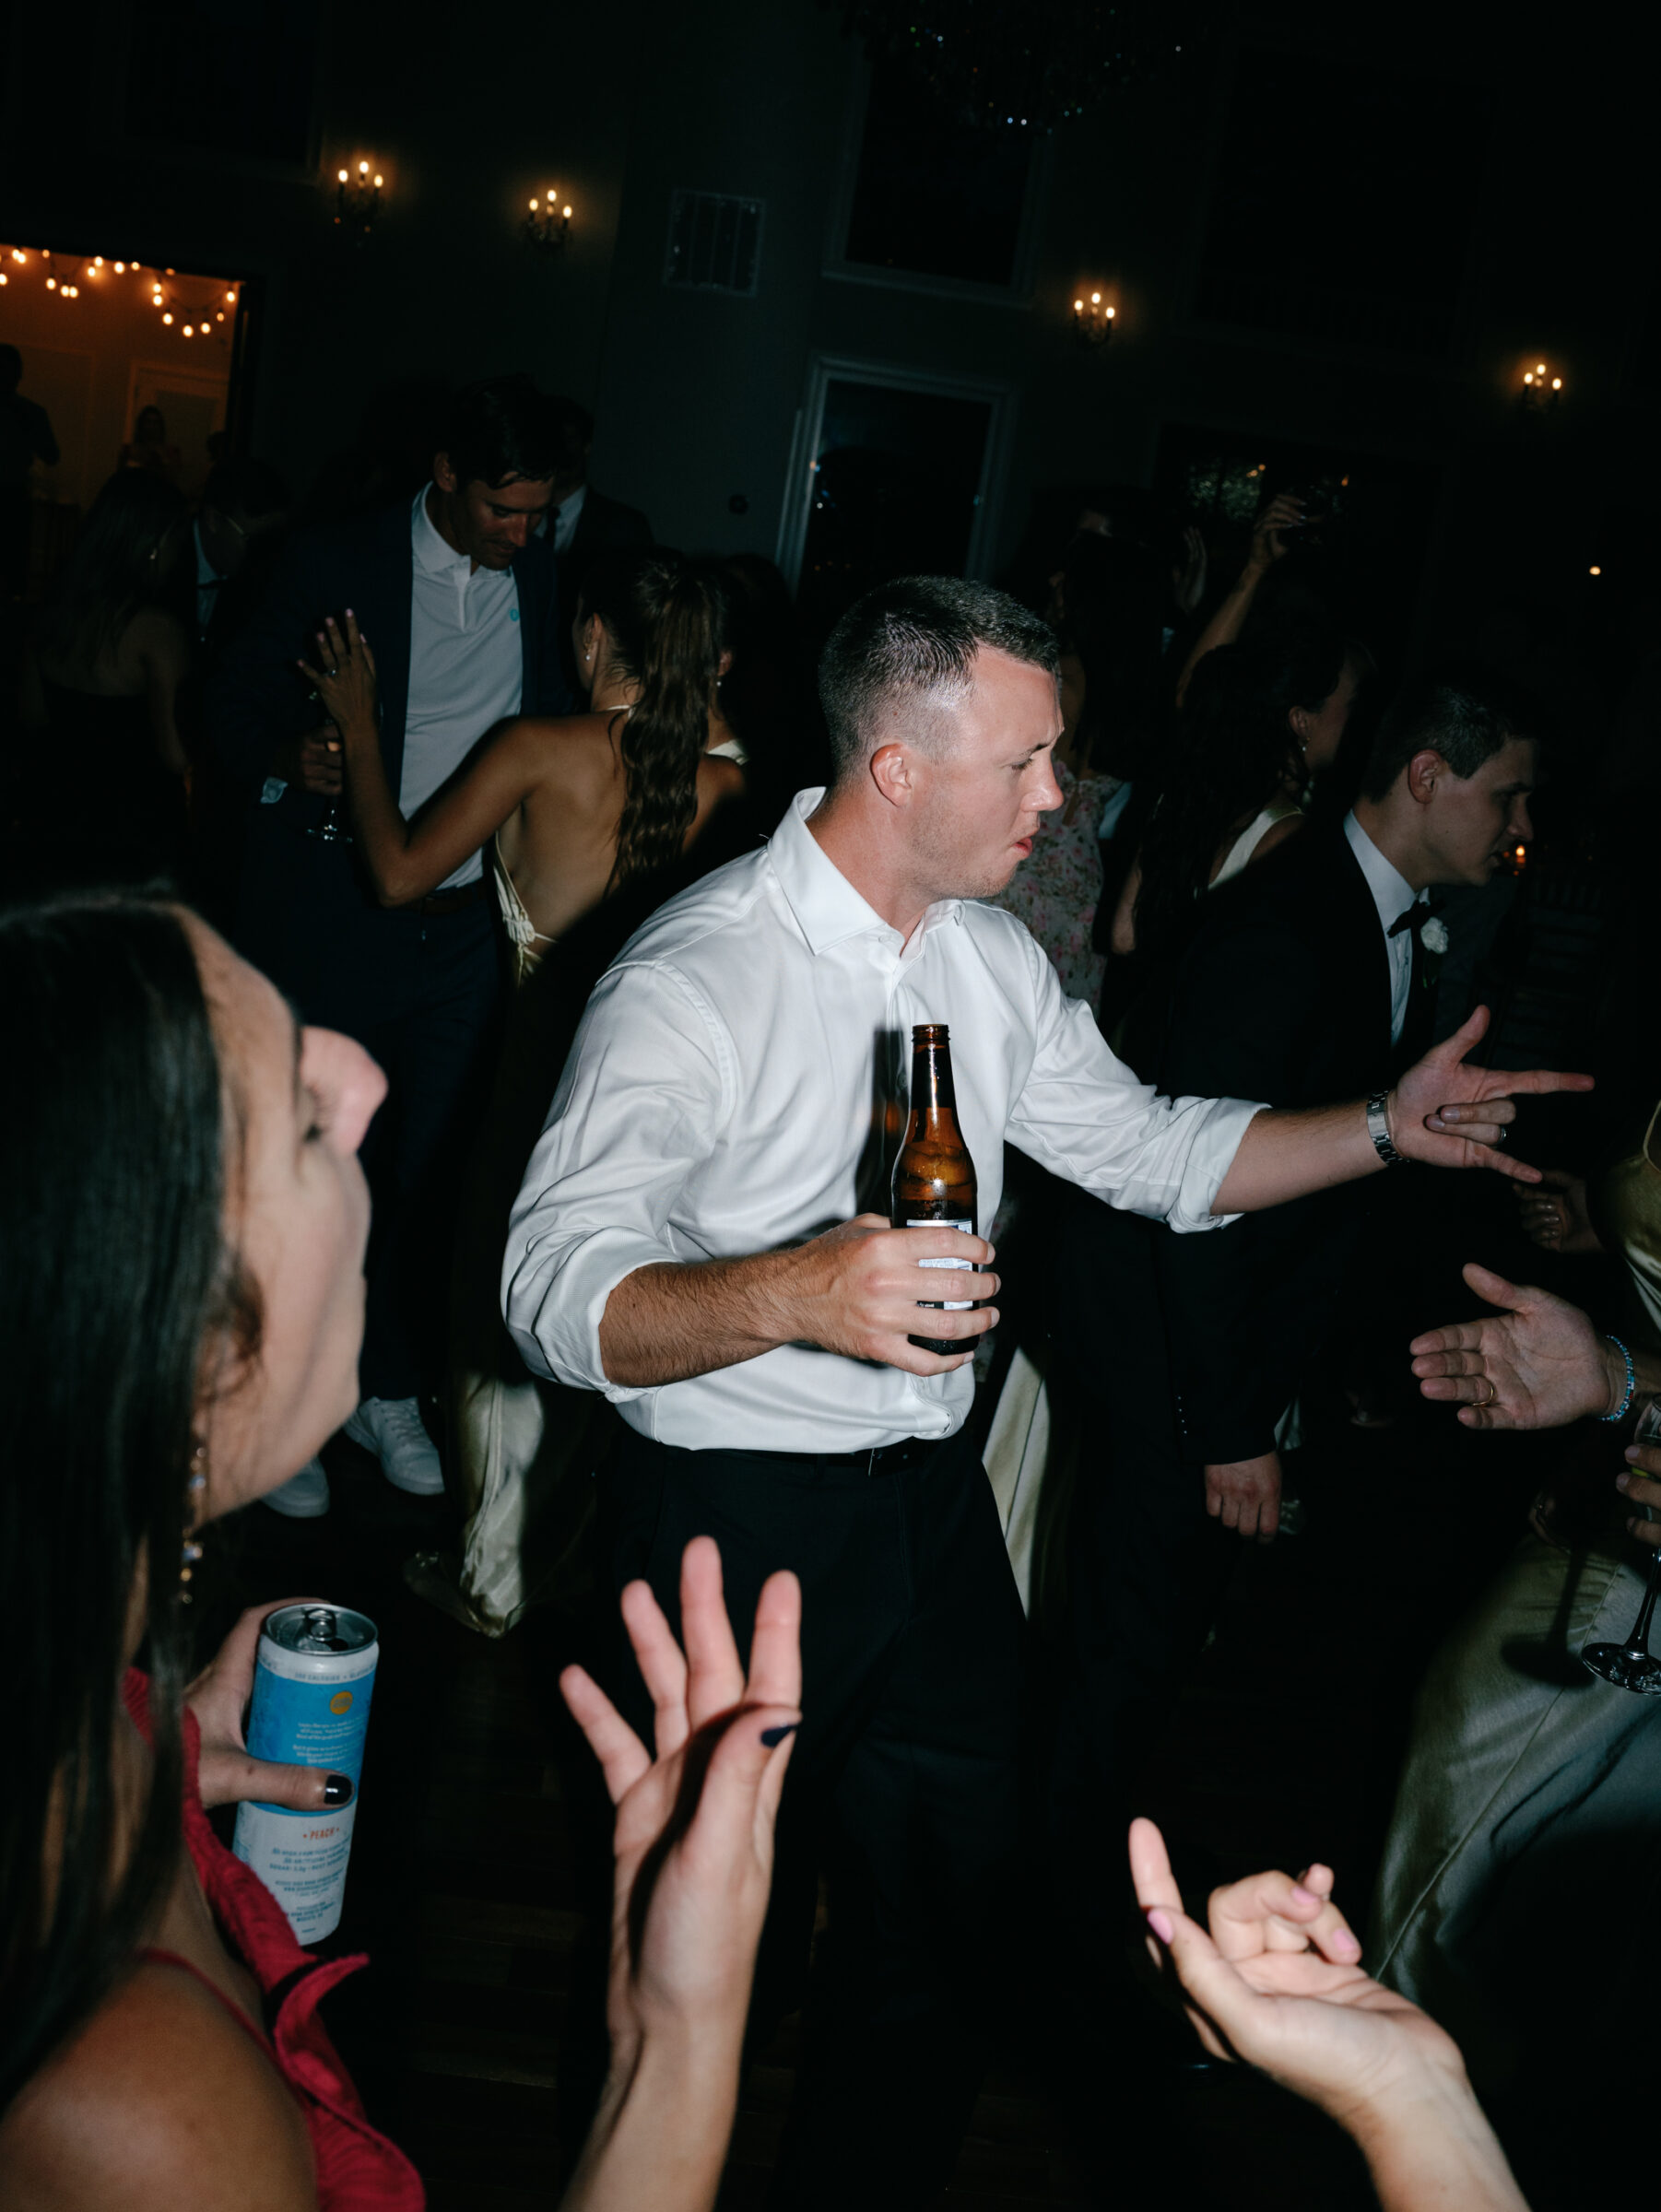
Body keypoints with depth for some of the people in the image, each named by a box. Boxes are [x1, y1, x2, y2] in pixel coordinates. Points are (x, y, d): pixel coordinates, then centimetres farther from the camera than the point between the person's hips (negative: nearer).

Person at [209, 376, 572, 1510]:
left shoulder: (545, 578, 4)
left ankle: (393, 1394, 28)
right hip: (337, 922, -3)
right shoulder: (336, 565, -5)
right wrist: (286, 760, -20)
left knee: (430, 1171, 11)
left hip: (468, 928, 3)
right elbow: (234, 705, 1)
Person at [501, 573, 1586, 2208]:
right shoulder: (695, 974, -21)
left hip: (933, 1501, 7)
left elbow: (1150, 1151, 12)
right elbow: (555, 1290, -30)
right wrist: (791, 1293, -46)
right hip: (735, 1519, -6)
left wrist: (1386, 1128, 1)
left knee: (945, 1906, 18)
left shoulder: (993, 959, 4)